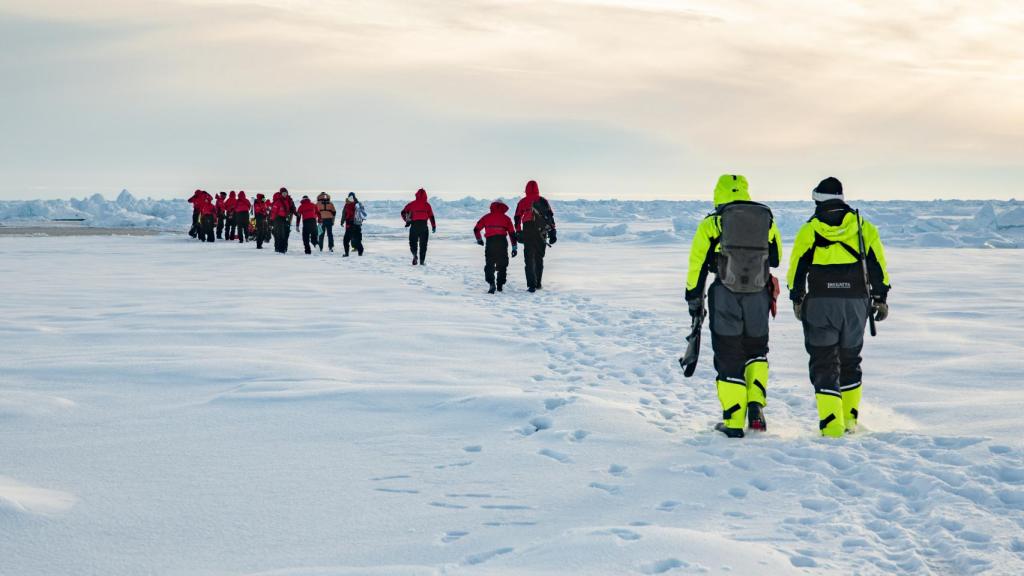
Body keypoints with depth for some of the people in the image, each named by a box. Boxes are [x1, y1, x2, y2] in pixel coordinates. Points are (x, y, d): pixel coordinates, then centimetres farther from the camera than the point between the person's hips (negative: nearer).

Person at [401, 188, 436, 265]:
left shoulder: (412, 204, 4)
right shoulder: (427, 205, 2)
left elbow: (403, 212, 3)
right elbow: (431, 216, 0)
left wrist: (407, 221, 8)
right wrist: (434, 226, 5)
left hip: (414, 225, 0)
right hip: (424, 226, 0)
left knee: (413, 242, 10)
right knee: (423, 244, 8)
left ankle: (415, 254, -19)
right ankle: (422, 260, 5)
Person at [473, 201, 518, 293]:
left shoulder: (487, 217, 14)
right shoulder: (506, 218, 14)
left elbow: (476, 229, 15)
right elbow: (512, 233, 10)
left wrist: (479, 240, 32)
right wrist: (514, 247, 15)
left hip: (490, 241, -1)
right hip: (502, 242, 1)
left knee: (489, 265, -1)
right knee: (502, 265, 15)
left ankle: (491, 283, -20)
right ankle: (500, 285, 16)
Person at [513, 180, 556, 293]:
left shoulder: (522, 202, 3)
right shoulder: (543, 201, 3)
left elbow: (517, 218, 4)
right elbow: (550, 217, 0)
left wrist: (518, 233, 13)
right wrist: (552, 233, 2)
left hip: (527, 233, -1)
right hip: (541, 234, 1)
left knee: (529, 260, 0)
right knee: (539, 259, 17)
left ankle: (532, 285, -13)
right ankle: (538, 283, 22)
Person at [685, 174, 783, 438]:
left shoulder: (711, 223, 0)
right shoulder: (766, 220, 8)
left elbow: (697, 264, 0)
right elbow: (776, 258, 18)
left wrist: (694, 299, 9)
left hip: (725, 297, -2)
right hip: (758, 295, 2)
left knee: (729, 357, 4)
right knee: (756, 351, 20)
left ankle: (733, 423, 5)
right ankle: (756, 405, 1)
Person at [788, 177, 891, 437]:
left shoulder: (809, 230, 1)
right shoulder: (863, 227, 6)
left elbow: (797, 267, 2)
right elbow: (877, 263, 4)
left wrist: (797, 300, 12)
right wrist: (881, 298, 9)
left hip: (819, 303, -2)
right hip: (855, 302, 2)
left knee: (823, 362, 2)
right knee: (850, 359, 18)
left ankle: (831, 423, -9)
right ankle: (849, 419, 22)